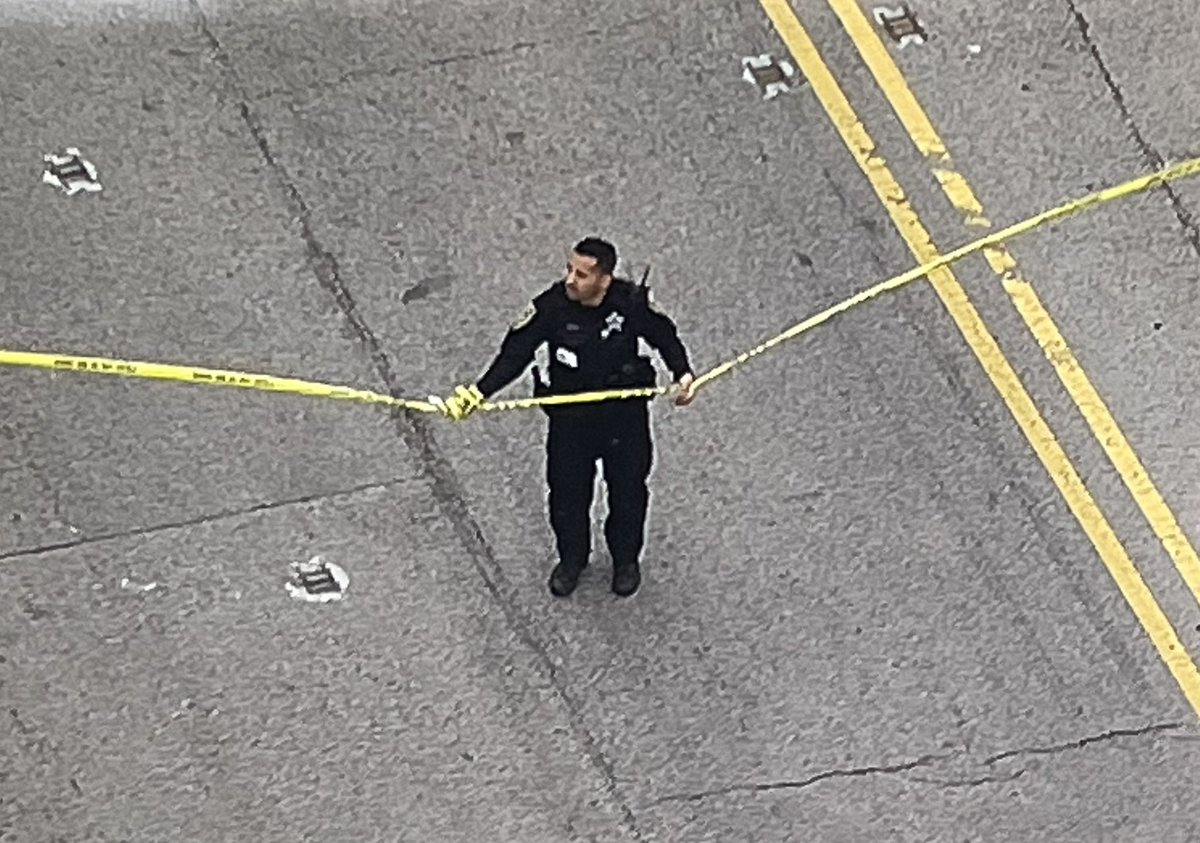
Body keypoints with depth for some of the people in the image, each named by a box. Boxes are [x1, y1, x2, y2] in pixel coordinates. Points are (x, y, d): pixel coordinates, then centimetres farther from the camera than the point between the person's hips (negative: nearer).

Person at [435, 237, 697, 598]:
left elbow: (665, 337, -3)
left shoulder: (634, 302, -21)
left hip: (626, 415, 0)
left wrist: (683, 374, -17)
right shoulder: (551, 306, -23)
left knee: (628, 490, 19)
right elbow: (514, 354, -18)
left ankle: (626, 558, 46)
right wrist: (479, 391, -30)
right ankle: (572, 557, 46)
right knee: (567, 492, 16)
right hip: (570, 418, 0)